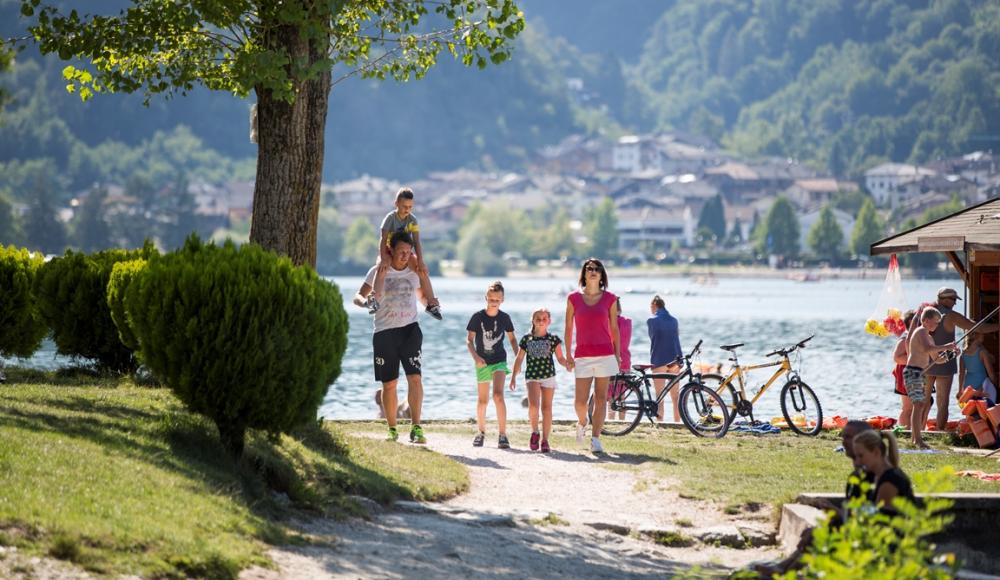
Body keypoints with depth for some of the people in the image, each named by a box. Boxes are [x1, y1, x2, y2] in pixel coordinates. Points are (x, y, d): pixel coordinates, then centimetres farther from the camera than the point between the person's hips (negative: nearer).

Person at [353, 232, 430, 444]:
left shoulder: (414, 272, 9)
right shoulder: (378, 271, 2)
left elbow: (423, 297, 24)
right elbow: (358, 296, 0)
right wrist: (364, 302, -25)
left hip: (409, 329, 1)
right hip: (384, 332, -1)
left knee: (414, 377, -14)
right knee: (389, 384, 4)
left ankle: (416, 428, -16)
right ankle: (392, 430, 16)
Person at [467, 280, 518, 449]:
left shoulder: (504, 318, -3)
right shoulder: (478, 317, -7)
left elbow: (512, 339, 9)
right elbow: (469, 340, -7)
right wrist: (475, 357, -22)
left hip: (499, 361, -1)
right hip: (482, 362, 1)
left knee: (498, 395, -19)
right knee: (483, 400, 10)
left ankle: (503, 435, -19)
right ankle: (481, 432, 30)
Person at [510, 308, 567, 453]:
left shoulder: (553, 339, 3)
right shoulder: (526, 339, 5)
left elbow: (560, 358, 3)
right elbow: (519, 359, 10)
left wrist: (567, 363, -19)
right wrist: (513, 377, 7)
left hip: (548, 376, 0)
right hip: (531, 376, 0)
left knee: (546, 408, 2)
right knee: (533, 405, -21)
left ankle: (545, 440, 9)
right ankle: (535, 431, 2)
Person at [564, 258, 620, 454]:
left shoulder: (609, 299, 4)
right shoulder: (574, 298, 4)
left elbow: (614, 329, 9)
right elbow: (568, 329, 8)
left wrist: (618, 355, 6)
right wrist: (568, 354, 4)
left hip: (605, 353, 0)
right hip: (583, 355, 0)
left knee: (601, 398, -1)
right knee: (581, 400, -3)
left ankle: (595, 439, 4)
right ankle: (582, 423, 28)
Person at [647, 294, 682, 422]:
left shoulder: (652, 321, -5)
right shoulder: (674, 320, 8)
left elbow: (652, 336, 7)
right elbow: (676, 336, 15)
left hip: (659, 360, -4)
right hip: (674, 360, 4)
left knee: (659, 396, -2)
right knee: (675, 396, 9)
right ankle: (677, 422, 10)